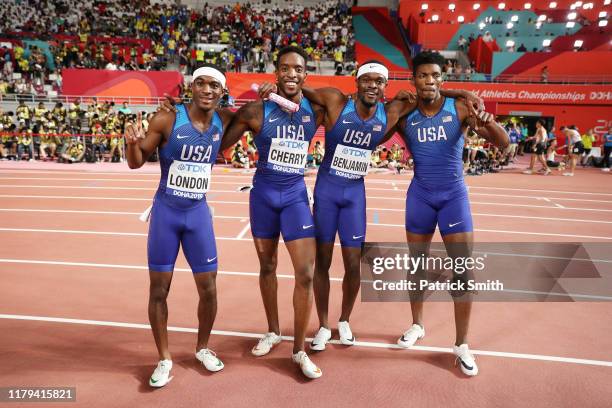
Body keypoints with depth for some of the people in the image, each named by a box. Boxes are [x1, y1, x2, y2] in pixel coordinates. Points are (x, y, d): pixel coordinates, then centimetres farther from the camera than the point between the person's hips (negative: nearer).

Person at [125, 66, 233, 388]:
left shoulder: (224, 121, -3)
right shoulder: (167, 120, -12)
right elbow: (137, 163, -3)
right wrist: (133, 141, -26)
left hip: (199, 214, 2)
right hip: (165, 213, -2)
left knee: (208, 289, 6)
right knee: (159, 289, 5)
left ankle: (203, 347, 32)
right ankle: (164, 358, 25)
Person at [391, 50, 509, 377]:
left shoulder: (460, 108, -9)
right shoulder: (405, 115, -3)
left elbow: (504, 144, -12)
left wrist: (489, 123, -33)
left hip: (454, 195, -1)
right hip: (420, 196, 2)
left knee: (464, 271, -3)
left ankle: (462, 345, 12)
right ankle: (417, 325, 33)